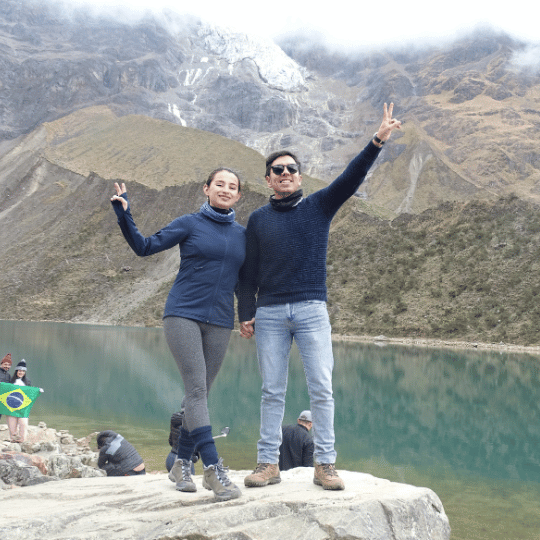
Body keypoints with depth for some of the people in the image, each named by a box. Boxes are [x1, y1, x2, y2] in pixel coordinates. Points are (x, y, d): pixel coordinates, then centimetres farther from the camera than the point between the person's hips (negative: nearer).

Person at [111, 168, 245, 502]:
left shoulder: (242, 234, 12)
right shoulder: (189, 224, 2)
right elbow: (145, 247, 1)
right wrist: (124, 215, -11)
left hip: (220, 322, 4)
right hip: (183, 315, -4)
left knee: (201, 393, 7)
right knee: (196, 389, -14)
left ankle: (182, 464, 19)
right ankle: (213, 467, -16)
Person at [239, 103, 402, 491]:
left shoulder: (319, 207, 9)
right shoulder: (258, 220, 12)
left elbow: (351, 178, -4)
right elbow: (249, 272, 12)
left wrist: (377, 142, -16)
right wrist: (246, 314, 5)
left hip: (311, 310, -1)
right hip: (269, 313, 1)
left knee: (321, 388, -3)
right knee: (272, 391, 4)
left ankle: (325, 464, 4)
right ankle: (269, 463, 10)